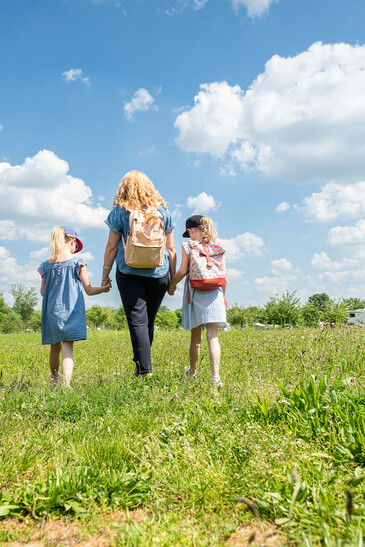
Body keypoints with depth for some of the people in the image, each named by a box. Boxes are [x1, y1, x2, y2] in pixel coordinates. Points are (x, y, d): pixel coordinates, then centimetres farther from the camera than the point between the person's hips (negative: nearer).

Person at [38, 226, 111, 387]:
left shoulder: (47, 265, 4)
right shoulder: (77, 262, -5)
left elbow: (43, 292, 13)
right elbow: (89, 290, -2)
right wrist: (104, 288, 14)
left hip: (52, 312, 4)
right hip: (72, 311, -4)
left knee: (55, 348, 18)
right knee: (67, 347, -6)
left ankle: (54, 381, 35)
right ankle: (65, 384, -19)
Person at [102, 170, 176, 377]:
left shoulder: (120, 212, 0)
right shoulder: (162, 211, 7)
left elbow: (112, 247, 0)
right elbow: (171, 248, 7)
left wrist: (105, 275, 9)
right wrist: (173, 278, 14)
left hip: (129, 272, -2)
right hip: (158, 273, 3)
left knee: (137, 320, -2)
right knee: (149, 321, 15)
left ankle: (144, 369, -8)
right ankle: (141, 361, 28)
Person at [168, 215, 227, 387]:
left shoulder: (187, 246, -1)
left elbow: (182, 271, -6)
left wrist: (171, 285, 11)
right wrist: (223, 296, 20)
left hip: (195, 293, -1)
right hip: (214, 293, 1)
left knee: (195, 336, 12)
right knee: (212, 335, -4)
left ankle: (192, 371, 31)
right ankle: (215, 374, -19)